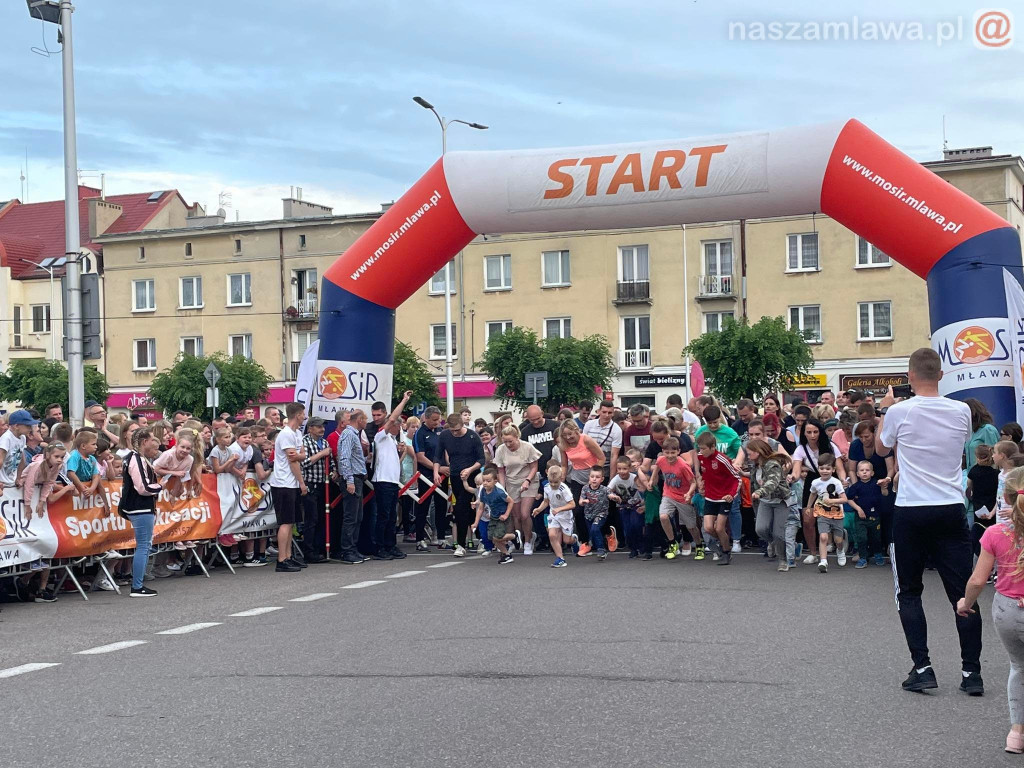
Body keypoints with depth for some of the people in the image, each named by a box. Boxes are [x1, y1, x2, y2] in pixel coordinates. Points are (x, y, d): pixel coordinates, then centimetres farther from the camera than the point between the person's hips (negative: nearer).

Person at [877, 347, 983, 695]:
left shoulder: (900, 412, -8)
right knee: (963, 593, 7)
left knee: (909, 594, 10)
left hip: (911, 513, -2)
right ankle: (972, 672, 5)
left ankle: (922, 669, 2)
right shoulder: (961, 411, 0)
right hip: (952, 510, 2)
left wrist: (885, 410, 27)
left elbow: (882, 446, 12)